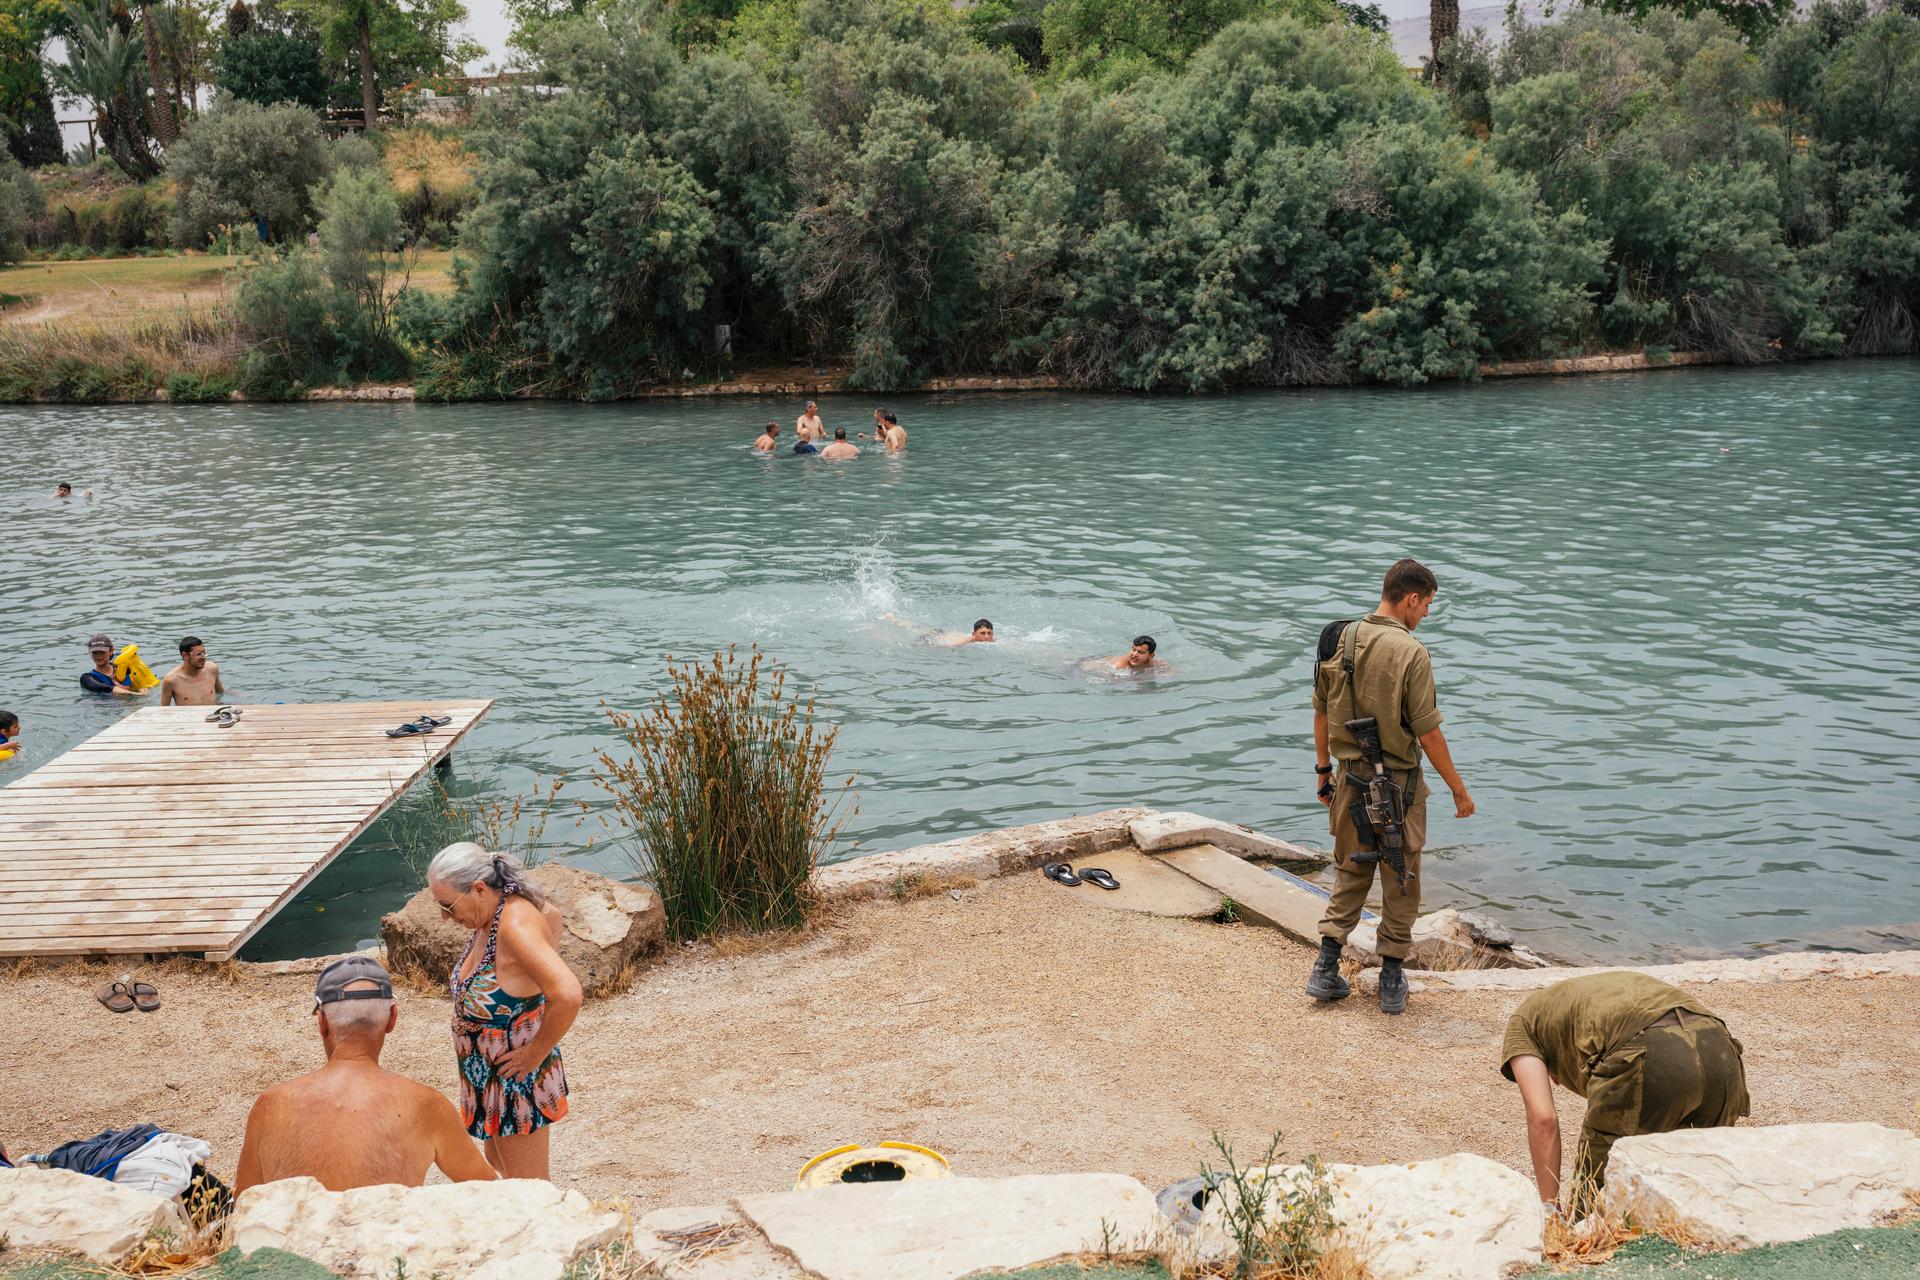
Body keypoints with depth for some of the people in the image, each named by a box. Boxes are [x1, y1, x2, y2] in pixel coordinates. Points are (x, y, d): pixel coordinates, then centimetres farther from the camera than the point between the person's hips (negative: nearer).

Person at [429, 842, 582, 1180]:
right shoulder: (491, 914, -3)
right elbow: (550, 917, 19)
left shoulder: (515, 926, -30)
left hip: (516, 1077, -10)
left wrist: (535, 1054, -25)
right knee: (498, 1166, 25)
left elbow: (568, 996, -40)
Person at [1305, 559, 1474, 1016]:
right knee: (1400, 883, 11)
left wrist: (1323, 769, 20)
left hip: (1349, 778, 5)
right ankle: (1392, 980, 18)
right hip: (1397, 783, -5)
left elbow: (1322, 712, 8)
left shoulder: (1338, 640, 0)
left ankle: (1326, 969, 15)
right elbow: (1427, 733, -16)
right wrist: (1458, 789, -6)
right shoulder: (1411, 653, -18)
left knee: (1349, 873, 19)